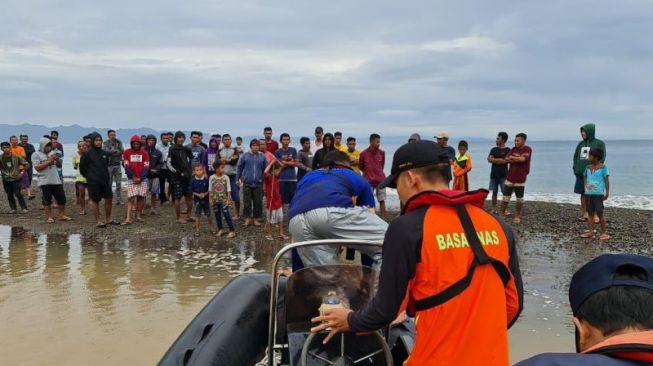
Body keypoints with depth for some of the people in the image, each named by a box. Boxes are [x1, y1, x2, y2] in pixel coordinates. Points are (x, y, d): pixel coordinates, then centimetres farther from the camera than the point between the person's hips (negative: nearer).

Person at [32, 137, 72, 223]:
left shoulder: (52, 153, 14)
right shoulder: (36, 155, -2)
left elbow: (58, 165, 20)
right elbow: (37, 167, -13)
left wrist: (57, 160, -2)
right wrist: (49, 161, -16)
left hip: (56, 180, 5)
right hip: (45, 182, -5)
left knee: (62, 198, 7)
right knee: (47, 200, 0)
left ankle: (62, 215, 17)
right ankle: (49, 217, 9)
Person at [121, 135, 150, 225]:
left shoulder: (144, 153, 3)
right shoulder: (127, 152, 2)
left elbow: (146, 167, 0)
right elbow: (127, 167, -2)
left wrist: (140, 178, -9)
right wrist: (133, 177, -9)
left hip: (142, 179, 1)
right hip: (131, 179, -1)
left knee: (141, 197, 1)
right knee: (130, 198, -7)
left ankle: (138, 216, 13)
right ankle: (128, 218, -11)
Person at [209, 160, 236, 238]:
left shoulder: (226, 177, -8)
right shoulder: (211, 178, -4)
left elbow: (228, 190, -4)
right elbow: (210, 190, 4)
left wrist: (228, 199, -8)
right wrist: (210, 199, 2)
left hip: (224, 200, -3)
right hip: (215, 200, 3)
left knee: (226, 214, -7)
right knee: (217, 215, 11)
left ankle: (232, 230, 0)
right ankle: (220, 229, 27)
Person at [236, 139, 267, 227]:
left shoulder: (262, 157, 4)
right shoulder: (245, 156, 2)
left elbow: (266, 169, 10)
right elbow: (239, 167, 6)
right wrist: (238, 179, 5)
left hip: (258, 184, 1)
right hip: (247, 183, -1)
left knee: (258, 202, 3)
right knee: (247, 202, 3)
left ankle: (256, 219, 14)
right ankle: (247, 218, 12)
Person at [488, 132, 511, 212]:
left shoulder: (507, 150, -3)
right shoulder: (493, 149, 10)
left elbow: (505, 161, -14)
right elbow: (489, 159, -2)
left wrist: (494, 160, -7)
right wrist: (500, 160, -11)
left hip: (503, 175, -4)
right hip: (494, 174, 4)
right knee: (494, 192, 7)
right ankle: (493, 208, 13)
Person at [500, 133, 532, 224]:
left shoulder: (528, 149, -7)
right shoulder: (513, 149, 8)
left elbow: (523, 159, -22)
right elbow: (507, 159, -2)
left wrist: (512, 157, -6)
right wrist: (518, 159, -15)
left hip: (520, 179, -3)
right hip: (510, 178, 3)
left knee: (519, 200, 5)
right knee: (506, 198, 5)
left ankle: (517, 216, 18)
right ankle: (502, 214, 13)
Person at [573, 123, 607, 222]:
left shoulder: (599, 143, -3)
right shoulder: (581, 144, 12)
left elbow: (602, 158, -8)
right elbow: (575, 156, 16)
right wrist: (576, 169, 3)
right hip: (581, 174, 5)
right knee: (583, 194, 8)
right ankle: (584, 213, 15)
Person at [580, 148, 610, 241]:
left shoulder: (603, 167, -5)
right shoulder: (588, 168, 11)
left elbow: (607, 181, -6)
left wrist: (607, 193, -12)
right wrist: (585, 192, 9)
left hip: (598, 194, -6)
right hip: (589, 193, 6)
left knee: (600, 213, -2)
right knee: (590, 213, 8)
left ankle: (604, 232, 8)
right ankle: (591, 232, 12)